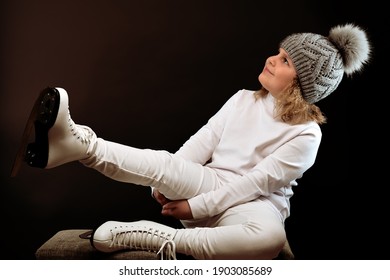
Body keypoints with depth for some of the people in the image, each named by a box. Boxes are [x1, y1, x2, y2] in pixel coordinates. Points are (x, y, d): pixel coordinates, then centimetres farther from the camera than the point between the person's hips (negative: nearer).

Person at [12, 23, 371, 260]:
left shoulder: (306, 134, -13)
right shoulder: (243, 100, 4)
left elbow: (255, 184, -17)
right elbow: (202, 142, 2)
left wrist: (196, 206, -18)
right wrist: (166, 183, -9)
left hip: (252, 205, -3)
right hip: (210, 183, 4)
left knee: (270, 238, -38)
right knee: (164, 161, -26)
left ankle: (154, 237, -38)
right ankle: (78, 141, -45)